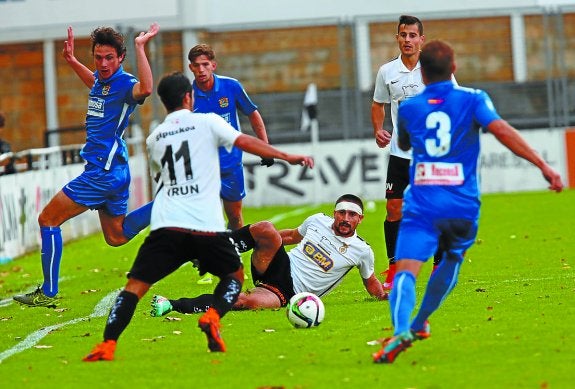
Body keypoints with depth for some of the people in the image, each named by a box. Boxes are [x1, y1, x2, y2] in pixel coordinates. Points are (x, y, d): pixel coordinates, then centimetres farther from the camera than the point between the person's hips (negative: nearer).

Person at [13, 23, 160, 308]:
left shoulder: (124, 83, -17)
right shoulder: (101, 80, 10)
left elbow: (144, 89, -43)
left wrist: (139, 46, -39)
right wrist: (71, 60, 24)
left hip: (104, 171, -10)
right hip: (110, 170, 10)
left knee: (48, 220, -3)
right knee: (116, 236, 19)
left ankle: (48, 294, 0)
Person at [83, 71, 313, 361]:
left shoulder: (154, 139, 18)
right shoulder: (207, 122, 6)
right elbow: (246, 143, -1)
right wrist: (287, 157, 2)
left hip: (166, 225, 2)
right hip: (207, 226, -2)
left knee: (135, 286, 2)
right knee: (234, 275, 21)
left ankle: (107, 346, -15)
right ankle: (212, 318, -7)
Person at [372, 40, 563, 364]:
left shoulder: (409, 108, 10)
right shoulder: (472, 99, 2)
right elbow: (501, 130, -14)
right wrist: (544, 167, -17)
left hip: (422, 206, -1)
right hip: (462, 206, 1)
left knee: (406, 270, -15)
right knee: (451, 260, 30)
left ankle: (401, 330, -41)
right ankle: (420, 322, 39)